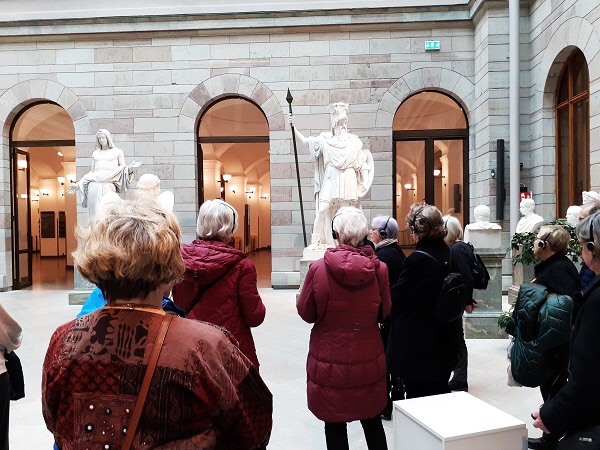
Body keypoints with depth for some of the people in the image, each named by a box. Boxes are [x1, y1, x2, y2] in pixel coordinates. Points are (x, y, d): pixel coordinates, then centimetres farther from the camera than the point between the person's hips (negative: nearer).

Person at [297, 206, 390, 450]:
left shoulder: (318, 268, -17)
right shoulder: (379, 269, -11)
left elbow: (305, 312, -5)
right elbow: (384, 312, 3)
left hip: (330, 360, -2)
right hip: (369, 359, 2)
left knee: (335, 425, 14)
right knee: (372, 421, 22)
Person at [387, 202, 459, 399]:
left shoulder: (417, 259, -23)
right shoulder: (449, 254, 0)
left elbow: (397, 297, -16)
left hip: (417, 344, -8)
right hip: (444, 340, 8)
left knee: (417, 393, 6)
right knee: (440, 389, 22)